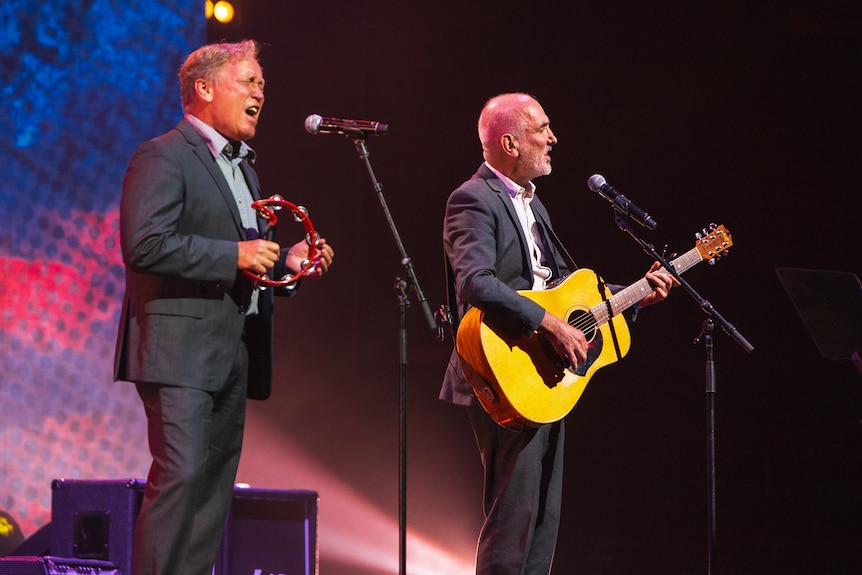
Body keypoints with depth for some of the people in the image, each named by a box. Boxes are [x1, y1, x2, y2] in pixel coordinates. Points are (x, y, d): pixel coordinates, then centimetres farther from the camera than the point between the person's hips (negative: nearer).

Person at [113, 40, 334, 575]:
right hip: (182, 350, -9)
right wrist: (234, 255, -18)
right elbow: (145, 245, -19)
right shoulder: (163, 157, -6)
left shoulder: (242, 167, 24)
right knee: (180, 477, -17)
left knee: (216, 485, 7)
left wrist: (286, 261, 11)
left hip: (234, 356, 9)